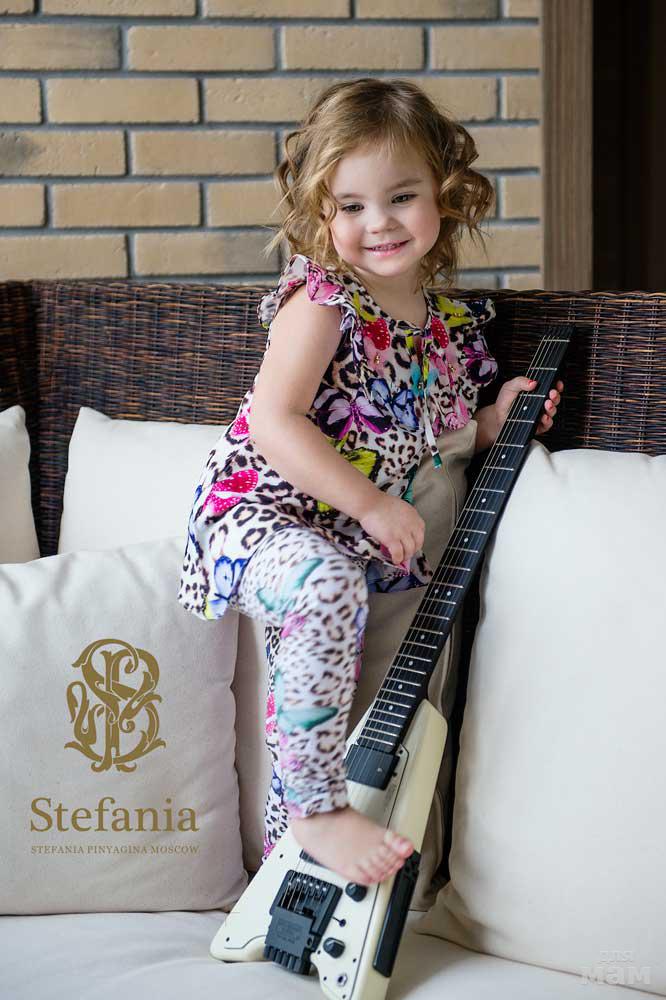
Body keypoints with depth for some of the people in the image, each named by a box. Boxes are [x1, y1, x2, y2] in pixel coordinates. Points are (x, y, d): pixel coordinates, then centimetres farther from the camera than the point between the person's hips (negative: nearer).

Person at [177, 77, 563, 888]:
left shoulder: (448, 326, 7)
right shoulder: (320, 302, -13)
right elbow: (272, 425, -20)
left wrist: (494, 421, 3)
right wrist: (370, 503, -22)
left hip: (350, 543, 7)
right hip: (261, 514, -7)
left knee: (314, 714, 7)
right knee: (327, 587, -37)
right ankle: (317, 811, -28)